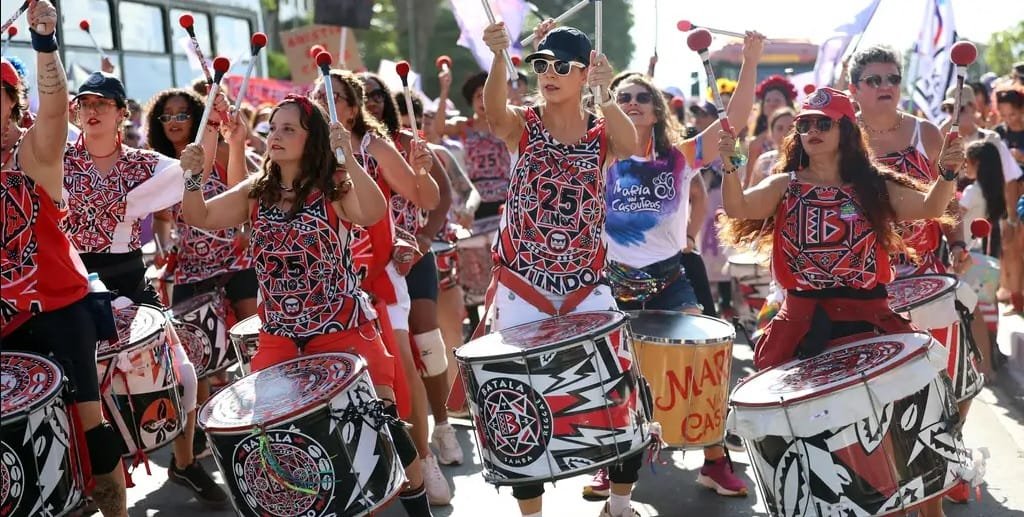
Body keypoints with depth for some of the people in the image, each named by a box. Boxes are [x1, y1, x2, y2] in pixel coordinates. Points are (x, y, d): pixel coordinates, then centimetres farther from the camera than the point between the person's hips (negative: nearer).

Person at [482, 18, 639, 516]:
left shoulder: (601, 133, 2)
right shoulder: (521, 125, -1)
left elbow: (629, 145, -22)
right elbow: (493, 109, -25)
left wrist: (605, 93, -39)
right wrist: (499, 55, -44)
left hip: (585, 288, 2)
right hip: (521, 288, -1)